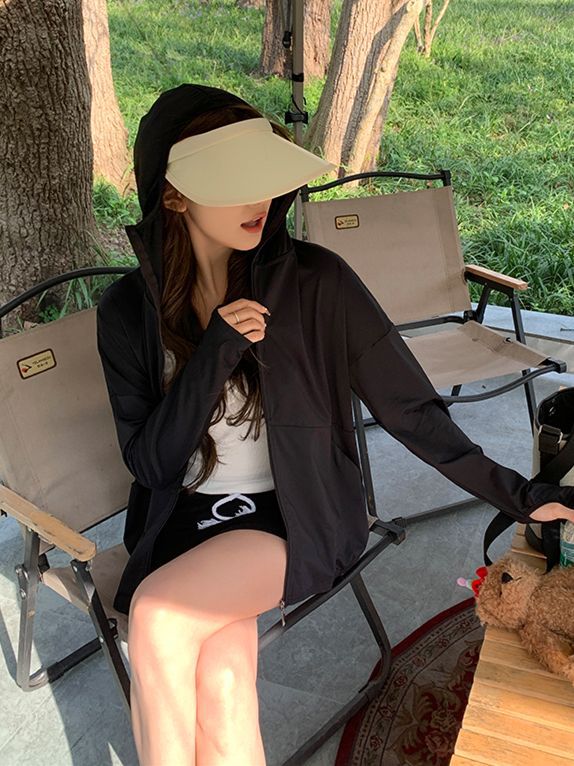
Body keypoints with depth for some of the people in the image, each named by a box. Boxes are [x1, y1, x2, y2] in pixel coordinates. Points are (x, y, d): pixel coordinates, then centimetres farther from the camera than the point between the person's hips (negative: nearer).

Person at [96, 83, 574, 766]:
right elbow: (150, 463, -7)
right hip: (183, 517, 2)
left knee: (157, 614, -25)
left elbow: (408, 408, -6)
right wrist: (215, 353, -20)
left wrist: (517, 494, -4)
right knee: (220, 684, -22)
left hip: (299, 515, -2)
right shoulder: (129, 310, -4)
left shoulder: (315, 282, -12)